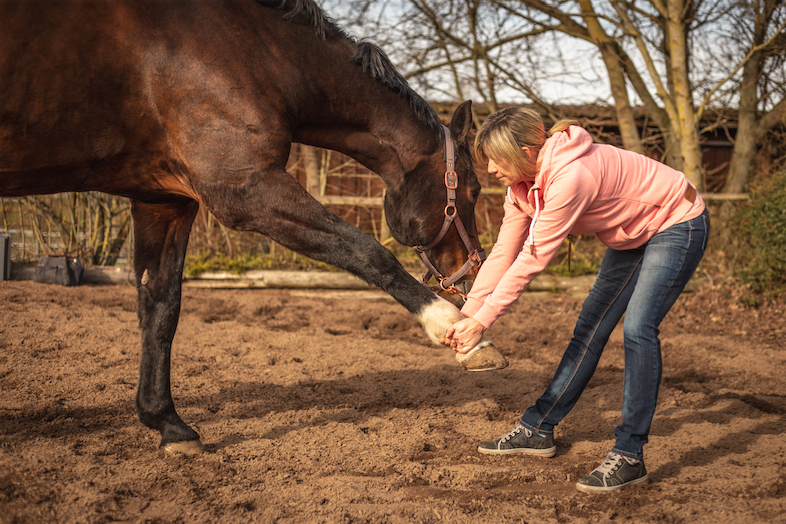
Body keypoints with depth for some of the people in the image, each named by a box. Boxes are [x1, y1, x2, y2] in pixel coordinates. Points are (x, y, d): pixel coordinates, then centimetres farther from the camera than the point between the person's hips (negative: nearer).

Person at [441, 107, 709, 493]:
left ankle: (629, 456, -16)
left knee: (638, 328, -21)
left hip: (677, 225, -9)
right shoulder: (523, 182, -8)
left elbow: (533, 259, -31)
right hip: (631, 237, 9)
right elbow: (503, 254, -3)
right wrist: (467, 314, -8)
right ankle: (538, 429, 18)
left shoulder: (571, 177, -36)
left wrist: (483, 320, -25)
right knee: (590, 328, 9)